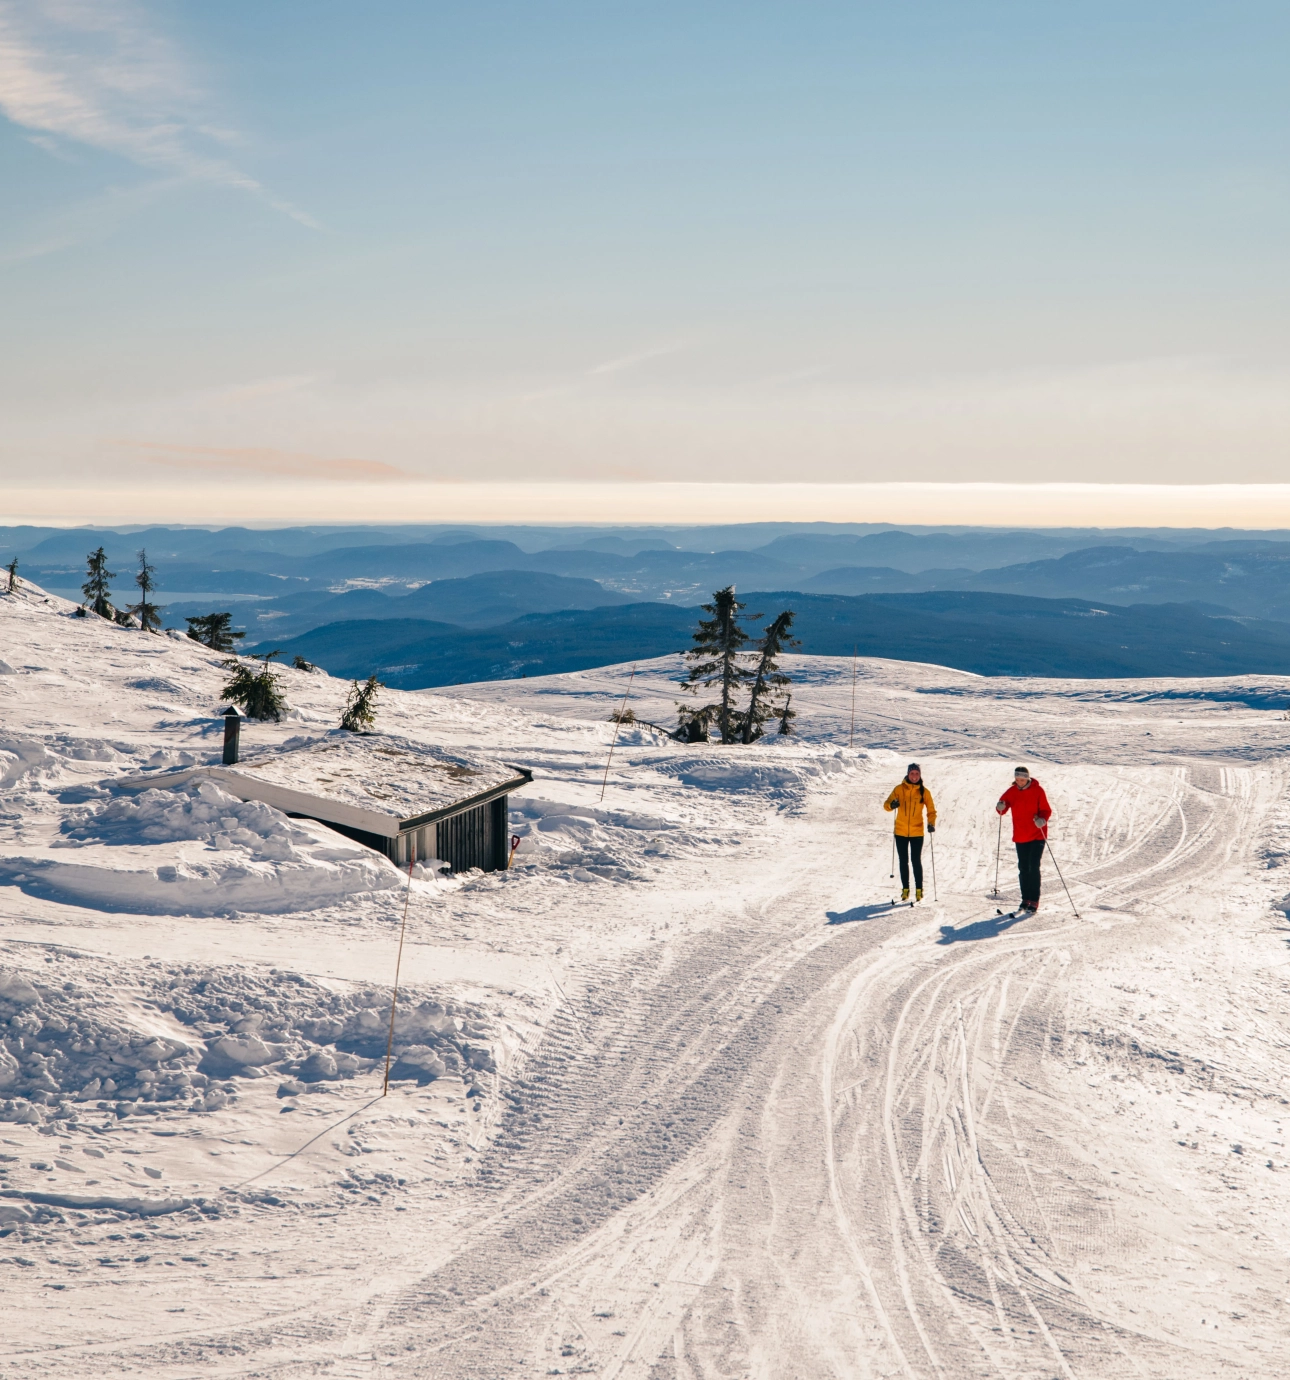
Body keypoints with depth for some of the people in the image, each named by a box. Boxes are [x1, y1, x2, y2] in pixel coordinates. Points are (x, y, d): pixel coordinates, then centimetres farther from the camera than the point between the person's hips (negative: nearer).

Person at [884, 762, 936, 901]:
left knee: (916, 861, 0)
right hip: (901, 832, 1)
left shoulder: (924, 791, -1)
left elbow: (931, 810, 3)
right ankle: (905, 889, 18)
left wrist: (931, 824, -15)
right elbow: (886, 804, 0)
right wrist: (891, 805, -24)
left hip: (917, 832, -1)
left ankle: (919, 890, 10)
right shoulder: (899, 789, 0)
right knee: (903, 861, 8)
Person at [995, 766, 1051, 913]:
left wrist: (1042, 820, -25)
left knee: (1034, 868, -9)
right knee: (1023, 869, 8)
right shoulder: (1012, 791, 2)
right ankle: (1026, 899, 20)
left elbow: (1046, 810, -4)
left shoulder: (1037, 790, -7)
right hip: (1020, 837, 4)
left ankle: (1034, 901, -4)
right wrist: (1001, 807, -25)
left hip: (1037, 835, -4)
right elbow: (1003, 808, -1)